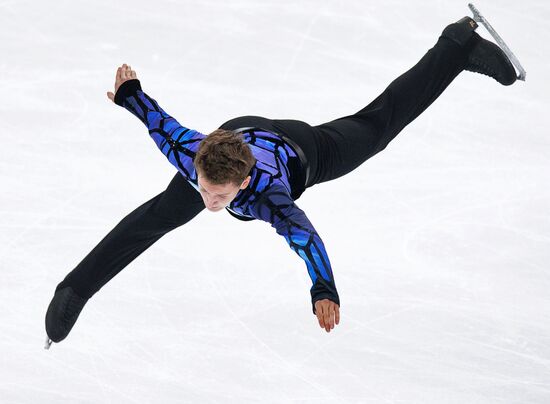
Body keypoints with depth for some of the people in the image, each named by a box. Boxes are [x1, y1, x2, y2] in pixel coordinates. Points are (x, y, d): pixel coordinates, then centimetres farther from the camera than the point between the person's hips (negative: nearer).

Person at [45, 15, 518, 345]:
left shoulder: (264, 192, -51)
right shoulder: (191, 155, -40)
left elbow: (302, 232, -64)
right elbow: (161, 120, -21)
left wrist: (324, 291, -77)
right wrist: (128, 93, -3)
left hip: (302, 150, -2)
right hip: (239, 130, 2)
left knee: (378, 122, 20)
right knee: (159, 215, -3)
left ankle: (460, 44, 41)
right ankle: (73, 293, 11)